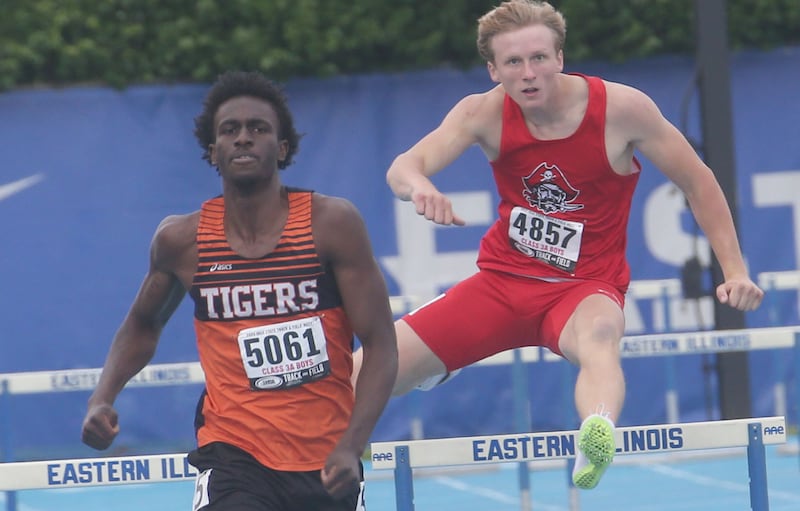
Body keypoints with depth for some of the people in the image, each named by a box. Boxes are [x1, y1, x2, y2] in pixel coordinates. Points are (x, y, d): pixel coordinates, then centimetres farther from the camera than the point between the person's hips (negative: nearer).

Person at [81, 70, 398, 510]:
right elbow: (142, 324, 20)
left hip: (327, 465, 1)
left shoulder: (332, 223, -6)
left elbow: (380, 343, -6)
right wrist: (102, 399, 2)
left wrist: (351, 447, -19)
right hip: (234, 455, -1)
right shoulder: (181, 240, 0)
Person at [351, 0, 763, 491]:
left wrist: (736, 271, -7)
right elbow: (403, 168, -22)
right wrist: (419, 186, -47)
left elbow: (697, 180, -3)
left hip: (586, 288, -3)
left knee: (598, 338, -43)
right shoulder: (486, 113, -9)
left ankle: (598, 438, -74)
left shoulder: (623, 108, -14)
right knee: (364, 377, -9)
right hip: (503, 278, 3)